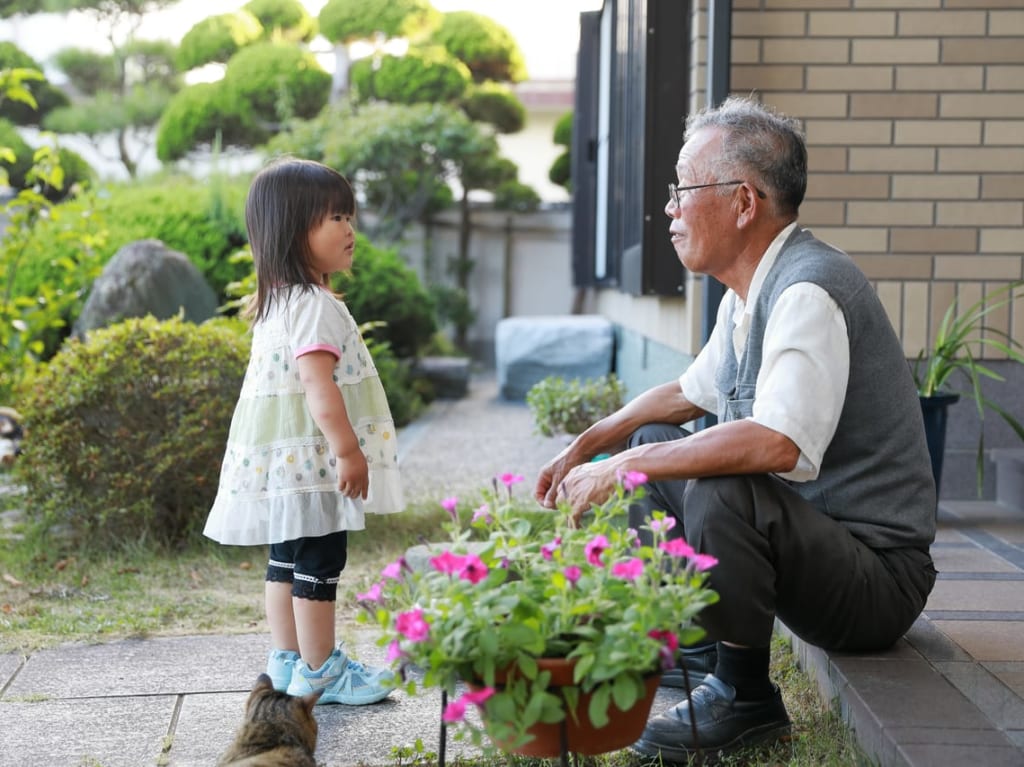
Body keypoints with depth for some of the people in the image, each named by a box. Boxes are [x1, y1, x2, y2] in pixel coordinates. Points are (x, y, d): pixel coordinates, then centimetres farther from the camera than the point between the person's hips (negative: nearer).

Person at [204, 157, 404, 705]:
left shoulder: (277, 301, 14)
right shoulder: (315, 305, -18)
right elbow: (317, 382, -26)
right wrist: (347, 450, -26)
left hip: (283, 461, 10)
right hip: (310, 457, -10)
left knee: (287, 557, 16)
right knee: (320, 561, -2)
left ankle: (288, 659, 26)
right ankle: (319, 671, 6)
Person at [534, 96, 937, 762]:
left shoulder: (809, 292, -24)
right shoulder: (750, 292, 7)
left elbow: (778, 443, -38)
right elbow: (688, 393, 24)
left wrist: (620, 468, -29)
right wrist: (586, 447, 12)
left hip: (880, 575, -10)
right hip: (799, 530, 10)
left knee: (722, 490, -35)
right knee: (645, 445, 14)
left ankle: (744, 698, -12)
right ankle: (692, 641, 17)